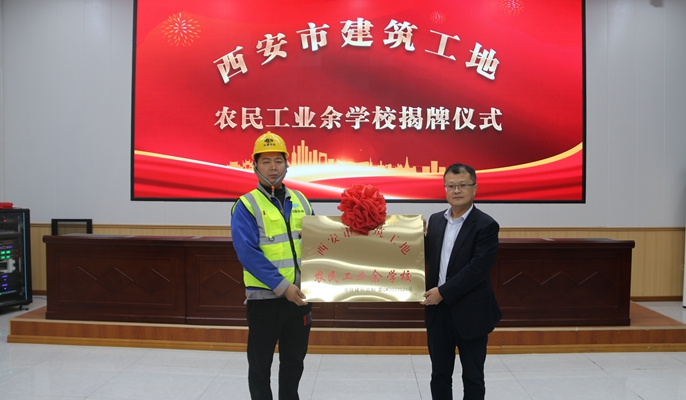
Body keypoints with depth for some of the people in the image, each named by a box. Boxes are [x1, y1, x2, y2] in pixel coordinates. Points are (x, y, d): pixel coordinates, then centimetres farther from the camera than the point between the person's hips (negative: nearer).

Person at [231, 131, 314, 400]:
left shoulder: (301, 201, 8)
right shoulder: (246, 205, -8)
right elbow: (247, 253, -17)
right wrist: (282, 286, -20)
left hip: (299, 296, 5)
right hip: (264, 298, -4)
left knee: (294, 361, 18)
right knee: (260, 364, 11)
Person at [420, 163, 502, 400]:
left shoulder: (486, 225, -11)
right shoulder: (436, 220, 7)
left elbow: (477, 270, -19)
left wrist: (443, 292, -18)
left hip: (470, 314, -5)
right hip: (438, 311, 5)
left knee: (472, 377, 11)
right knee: (439, 374, 15)